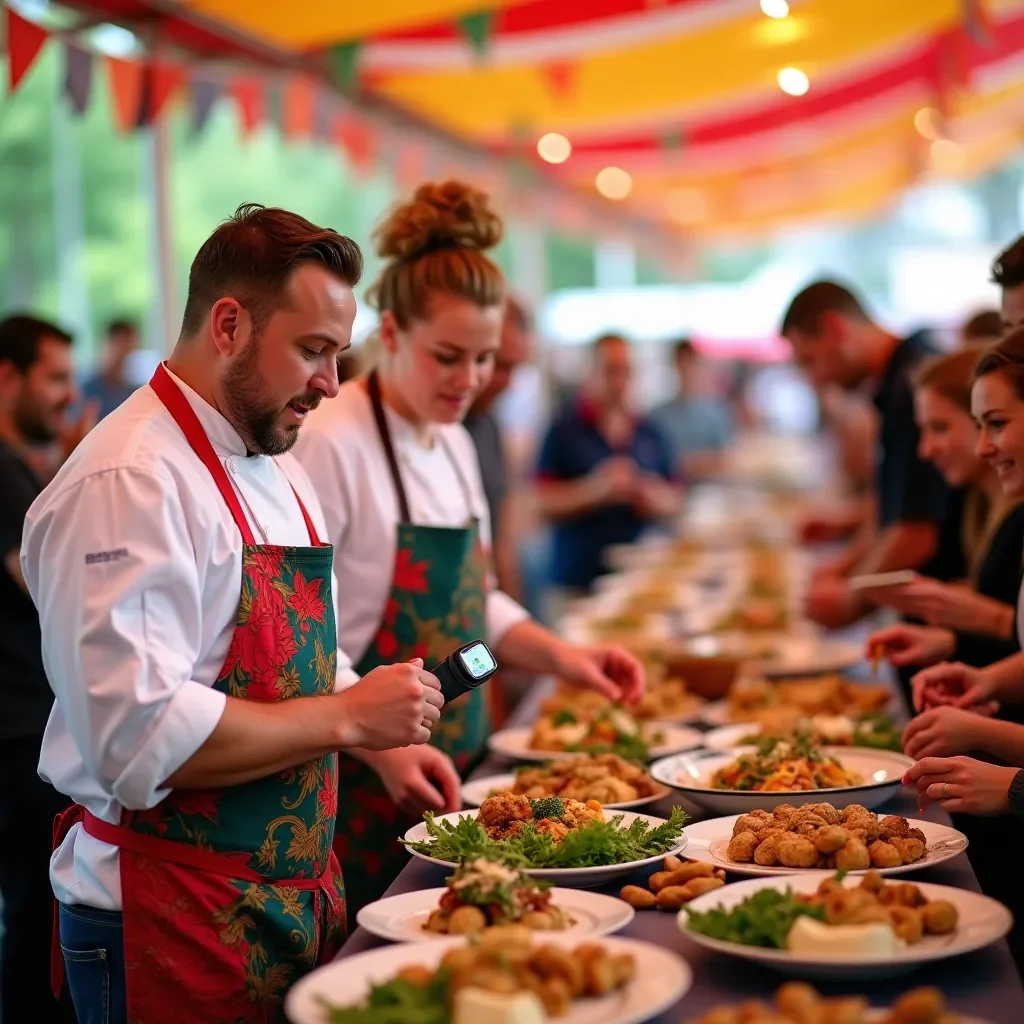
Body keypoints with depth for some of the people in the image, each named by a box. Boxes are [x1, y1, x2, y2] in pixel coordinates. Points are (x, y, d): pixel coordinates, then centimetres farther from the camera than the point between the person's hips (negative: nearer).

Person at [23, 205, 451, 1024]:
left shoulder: (278, 471, 13)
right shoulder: (127, 484, -19)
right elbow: (140, 734, -28)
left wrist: (384, 744, 4)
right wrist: (345, 718, -20)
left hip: (298, 891, 9)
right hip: (173, 917, -9)